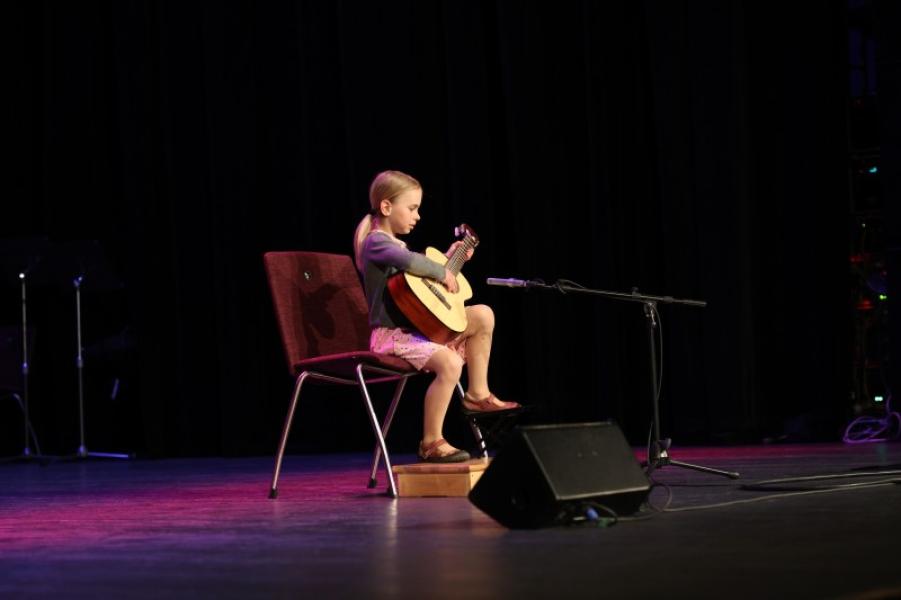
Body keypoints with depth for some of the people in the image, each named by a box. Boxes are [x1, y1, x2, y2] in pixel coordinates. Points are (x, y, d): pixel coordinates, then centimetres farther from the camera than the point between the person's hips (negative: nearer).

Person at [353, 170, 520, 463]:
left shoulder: (397, 244, 19)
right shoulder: (376, 242, -12)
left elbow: (422, 279, 32)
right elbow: (410, 261, -33)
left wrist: (448, 259, 27)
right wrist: (443, 272, -19)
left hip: (416, 326, 10)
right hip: (391, 334, -10)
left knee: (483, 315, 7)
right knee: (450, 362, -32)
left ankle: (477, 393, 12)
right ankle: (431, 443, -24)